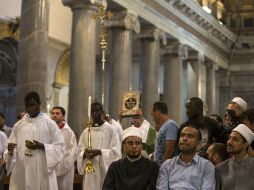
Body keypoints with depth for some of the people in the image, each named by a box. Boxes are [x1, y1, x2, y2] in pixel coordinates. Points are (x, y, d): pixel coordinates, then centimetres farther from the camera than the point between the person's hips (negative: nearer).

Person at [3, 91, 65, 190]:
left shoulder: (50, 124, 0)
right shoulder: (18, 125, 10)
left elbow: (60, 147, -4)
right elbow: (10, 149, 10)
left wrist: (42, 146, -17)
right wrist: (10, 150, -13)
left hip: (42, 172, -3)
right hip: (21, 173, 3)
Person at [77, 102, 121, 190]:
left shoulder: (110, 129, -3)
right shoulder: (86, 132, 10)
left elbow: (116, 151, -8)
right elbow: (80, 152, 8)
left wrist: (99, 152, -19)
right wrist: (85, 154, -14)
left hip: (105, 169, -3)